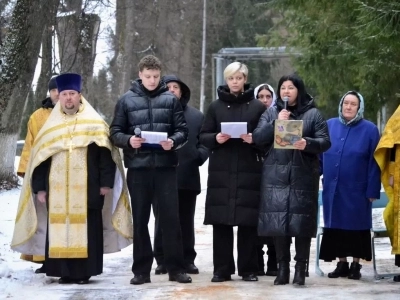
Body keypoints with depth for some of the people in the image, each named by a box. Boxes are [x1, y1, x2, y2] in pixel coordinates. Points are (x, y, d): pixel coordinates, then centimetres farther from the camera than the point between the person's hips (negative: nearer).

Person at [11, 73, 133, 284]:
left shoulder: (95, 124, 5)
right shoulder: (50, 126, 14)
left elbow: (106, 155, 0)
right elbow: (39, 158, 12)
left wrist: (106, 183, -8)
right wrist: (40, 188, 5)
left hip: (87, 189, -3)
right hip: (57, 189, 3)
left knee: (86, 229, -2)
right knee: (59, 229, 1)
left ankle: (84, 271, 2)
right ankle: (64, 271, 5)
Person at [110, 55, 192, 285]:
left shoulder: (171, 99, 7)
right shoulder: (127, 100, 7)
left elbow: (182, 130, 5)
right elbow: (115, 133, 6)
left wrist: (173, 141, -15)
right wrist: (128, 140, -14)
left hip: (166, 166, 0)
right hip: (138, 167, 1)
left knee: (171, 218, -1)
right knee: (140, 220, 6)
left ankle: (176, 268, 6)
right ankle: (141, 270, 12)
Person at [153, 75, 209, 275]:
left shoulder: (196, 116, 11)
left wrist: (199, 156, -8)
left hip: (188, 176, 2)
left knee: (186, 220, 8)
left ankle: (188, 259, 14)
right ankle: (162, 260, 7)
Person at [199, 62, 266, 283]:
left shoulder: (258, 107, 7)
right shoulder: (215, 106, 10)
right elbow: (203, 136, 9)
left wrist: (254, 139, -13)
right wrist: (216, 139, -11)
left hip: (249, 171, -1)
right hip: (221, 171, 1)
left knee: (248, 221, -3)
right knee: (221, 220, -1)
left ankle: (248, 269, 4)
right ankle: (222, 269, 4)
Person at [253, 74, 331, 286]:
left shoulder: (313, 114, 6)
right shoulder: (271, 113, 13)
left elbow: (325, 141, -1)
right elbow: (257, 138, 2)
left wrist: (308, 143, -20)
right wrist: (276, 123, -11)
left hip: (303, 176, -2)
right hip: (275, 176, 2)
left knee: (302, 221, -5)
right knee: (277, 220, 0)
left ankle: (300, 269, 1)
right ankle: (282, 268, 8)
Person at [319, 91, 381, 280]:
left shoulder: (369, 129, -3)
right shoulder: (329, 125, 6)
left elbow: (374, 163, -5)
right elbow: (320, 154, 11)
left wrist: (372, 190, -10)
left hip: (357, 190, -3)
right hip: (333, 189, 3)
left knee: (356, 227, 3)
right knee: (336, 227, 7)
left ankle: (356, 265, 12)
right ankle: (342, 264, 17)